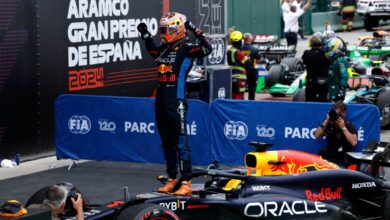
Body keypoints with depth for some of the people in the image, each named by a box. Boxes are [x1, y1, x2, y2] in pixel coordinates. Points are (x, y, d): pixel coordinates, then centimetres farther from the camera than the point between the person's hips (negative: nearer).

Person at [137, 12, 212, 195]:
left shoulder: (185, 47, -9)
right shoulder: (164, 48, 14)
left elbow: (207, 49, -25)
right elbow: (153, 51, 37)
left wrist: (194, 31, -28)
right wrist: (145, 35, 30)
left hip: (176, 102, -8)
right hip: (161, 101, 8)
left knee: (181, 143, -7)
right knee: (167, 143, 13)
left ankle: (186, 183, -4)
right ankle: (172, 179, 22)